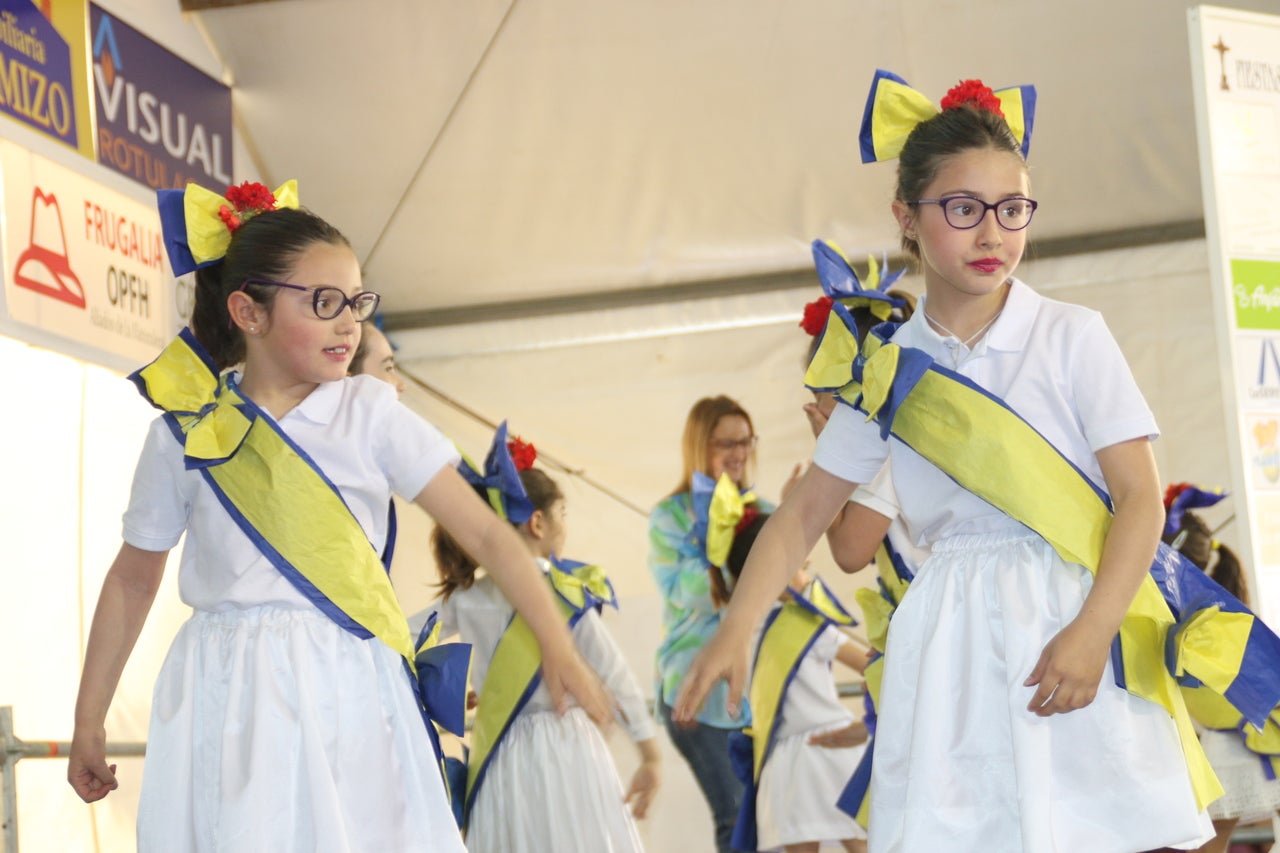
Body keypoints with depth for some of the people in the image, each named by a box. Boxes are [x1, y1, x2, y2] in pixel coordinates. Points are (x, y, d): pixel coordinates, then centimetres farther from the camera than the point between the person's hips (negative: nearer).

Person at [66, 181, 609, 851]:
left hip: (348, 691, 0)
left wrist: (558, 648, -10)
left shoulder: (369, 413, 0)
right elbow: (132, 577, 11)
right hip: (230, 696, 0)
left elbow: (485, 532, -2)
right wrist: (87, 722, 13)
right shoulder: (184, 433, 2)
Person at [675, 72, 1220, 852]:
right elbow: (804, 514, 11)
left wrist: (1092, 631, -18)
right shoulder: (891, 371, 6)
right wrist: (735, 633, 0)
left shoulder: (1072, 336, -1)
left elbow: (1140, 497, -5)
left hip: (1071, 631, -2)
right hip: (950, 644, 2)